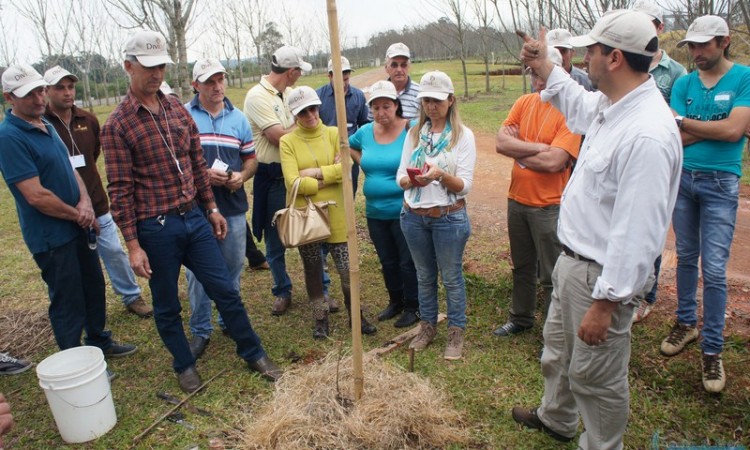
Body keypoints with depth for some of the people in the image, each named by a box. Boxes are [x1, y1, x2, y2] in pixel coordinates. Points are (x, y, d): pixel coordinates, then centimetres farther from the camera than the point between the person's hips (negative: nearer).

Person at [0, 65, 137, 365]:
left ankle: (99, 342, 40)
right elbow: (36, 196, -23)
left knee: (94, 288, 20)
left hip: (78, 227, 8)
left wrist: (85, 201, -7)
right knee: (68, 302, 5)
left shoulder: (46, 126, 8)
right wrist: (78, 215, -10)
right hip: (52, 236, -8)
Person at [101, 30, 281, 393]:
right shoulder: (117, 125, -9)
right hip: (155, 228, -4)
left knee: (225, 290, 11)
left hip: (194, 218, 5)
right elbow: (120, 190, -11)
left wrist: (211, 208, 12)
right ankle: (184, 365, 34)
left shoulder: (178, 109, 6)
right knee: (167, 306, 12)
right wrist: (133, 245, -12)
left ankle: (254, 354, 27)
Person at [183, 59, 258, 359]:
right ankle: (200, 330, 20)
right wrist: (203, 174, -18)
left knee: (233, 267, 13)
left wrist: (241, 176, -8)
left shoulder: (238, 118, 10)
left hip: (233, 207, 3)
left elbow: (251, 158, 13)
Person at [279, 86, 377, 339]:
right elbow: (293, 183, -15)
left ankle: (355, 316, 25)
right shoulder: (288, 141, -5)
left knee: (347, 269, 4)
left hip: (335, 214, 1)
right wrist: (330, 175, -11)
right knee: (312, 270, 13)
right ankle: (320, 319, 31)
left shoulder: (334, 134, 1)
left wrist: (315, 172, -15)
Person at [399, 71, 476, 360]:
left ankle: (456, 333, 25)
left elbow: (464, 186, -11)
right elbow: (400, 177, 3)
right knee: (424, 276, 17)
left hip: (448, 218, -4)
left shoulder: (462, 135, -6)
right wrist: (412, 179, -19)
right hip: (413, 217, 4)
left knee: (451, 277, 8)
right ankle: (427, 326, 35)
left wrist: (441, 175, -29)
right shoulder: (414, 134, 7)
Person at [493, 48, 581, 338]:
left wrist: (517, 149, -12)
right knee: (522, 267, 22)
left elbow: (553, 162, -25)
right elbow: (500, 143, -7)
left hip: (549, 206, -6)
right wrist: (539, 147, -17)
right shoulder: (524, 103, 4)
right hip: (517, 199, 6)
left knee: (551, 276, 6)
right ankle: (520, 319, 41)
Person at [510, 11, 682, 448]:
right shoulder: (610, 105, 2)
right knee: (558, 347, 29)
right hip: (573, 261, 11)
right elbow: (577, 105, 28)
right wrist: (544, 66, 27)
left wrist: (605, 303, -26)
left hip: (601, 276, -11)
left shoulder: (647, 133, -29)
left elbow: (636, 233, -30)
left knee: (596, 376, 10)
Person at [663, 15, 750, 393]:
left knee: (714, 270, -4)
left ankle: (712, 350, 8)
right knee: (686, 258, 15)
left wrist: (684, 122, -8)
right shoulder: (683, 84, 5)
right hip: (682, 178, 4)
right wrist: (716, 127, -13)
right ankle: (686, 323, 32)